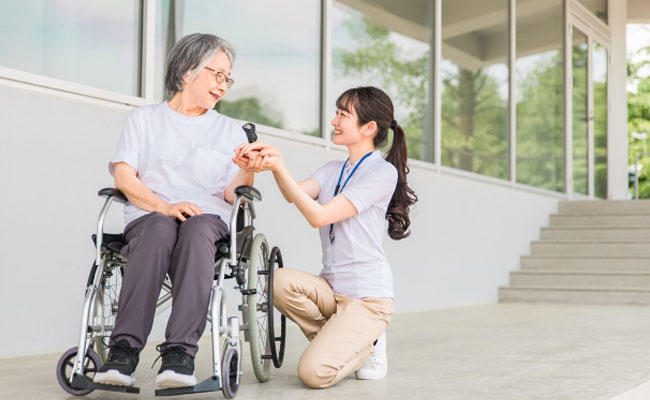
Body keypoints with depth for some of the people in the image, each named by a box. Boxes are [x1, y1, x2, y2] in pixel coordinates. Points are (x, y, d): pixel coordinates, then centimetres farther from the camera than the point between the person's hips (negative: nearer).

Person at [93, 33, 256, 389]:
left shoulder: (230, 130, 27)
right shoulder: (143, 119, 22)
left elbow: (240, 191, 14)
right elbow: (124, 177, 6)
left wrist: (247, 171, -9)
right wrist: (164, 206, -12)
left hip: (209, 218, 1)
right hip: (148, 216, -1)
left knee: (197, 230, -37)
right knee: (158, 229, -38)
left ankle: (180, 353, -47)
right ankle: (125, 350, -42)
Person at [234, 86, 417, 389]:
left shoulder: (383, 172, -11)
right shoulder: (333, 170, 13)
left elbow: (319, 216, -18)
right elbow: (294, 194, -9)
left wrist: (280, 167, -24)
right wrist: (269, 162, -28)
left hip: (368, 296, -7)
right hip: (331, 289, 7)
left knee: (314, 373, -21)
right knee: (280, 281, -25)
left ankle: (369, 344, 11)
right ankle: (339, 342, 2)